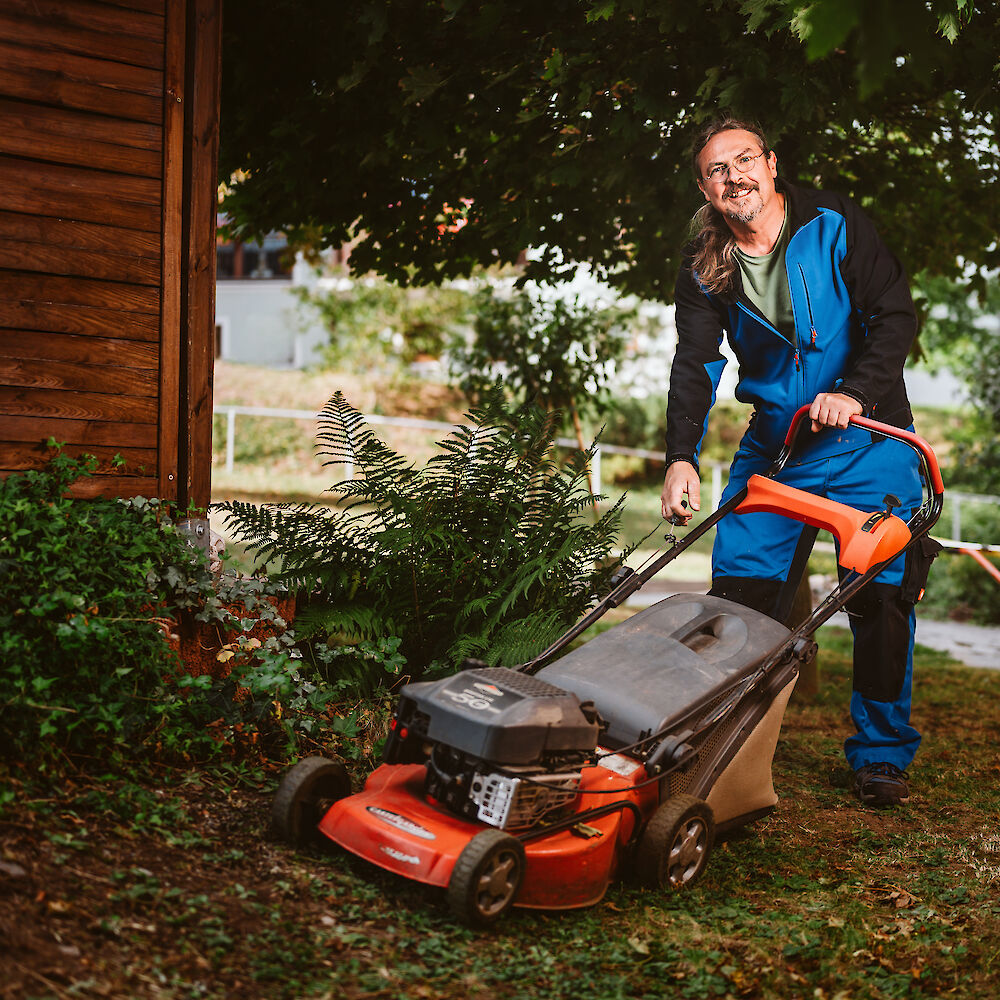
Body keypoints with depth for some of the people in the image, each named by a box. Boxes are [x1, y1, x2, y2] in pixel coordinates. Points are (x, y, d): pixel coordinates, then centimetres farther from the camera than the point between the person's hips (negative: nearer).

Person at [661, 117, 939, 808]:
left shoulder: (835, 225, -7)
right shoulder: (705, 270, 0)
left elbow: (896, 316, -7)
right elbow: (695, 364, -9)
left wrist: (856, 394, -22)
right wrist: (682, 457, -23)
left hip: (867, 437, -2)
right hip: (772, 443, 3)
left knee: (881, 594, -4)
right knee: (738, 587, -4)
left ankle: (882, 754, 12)